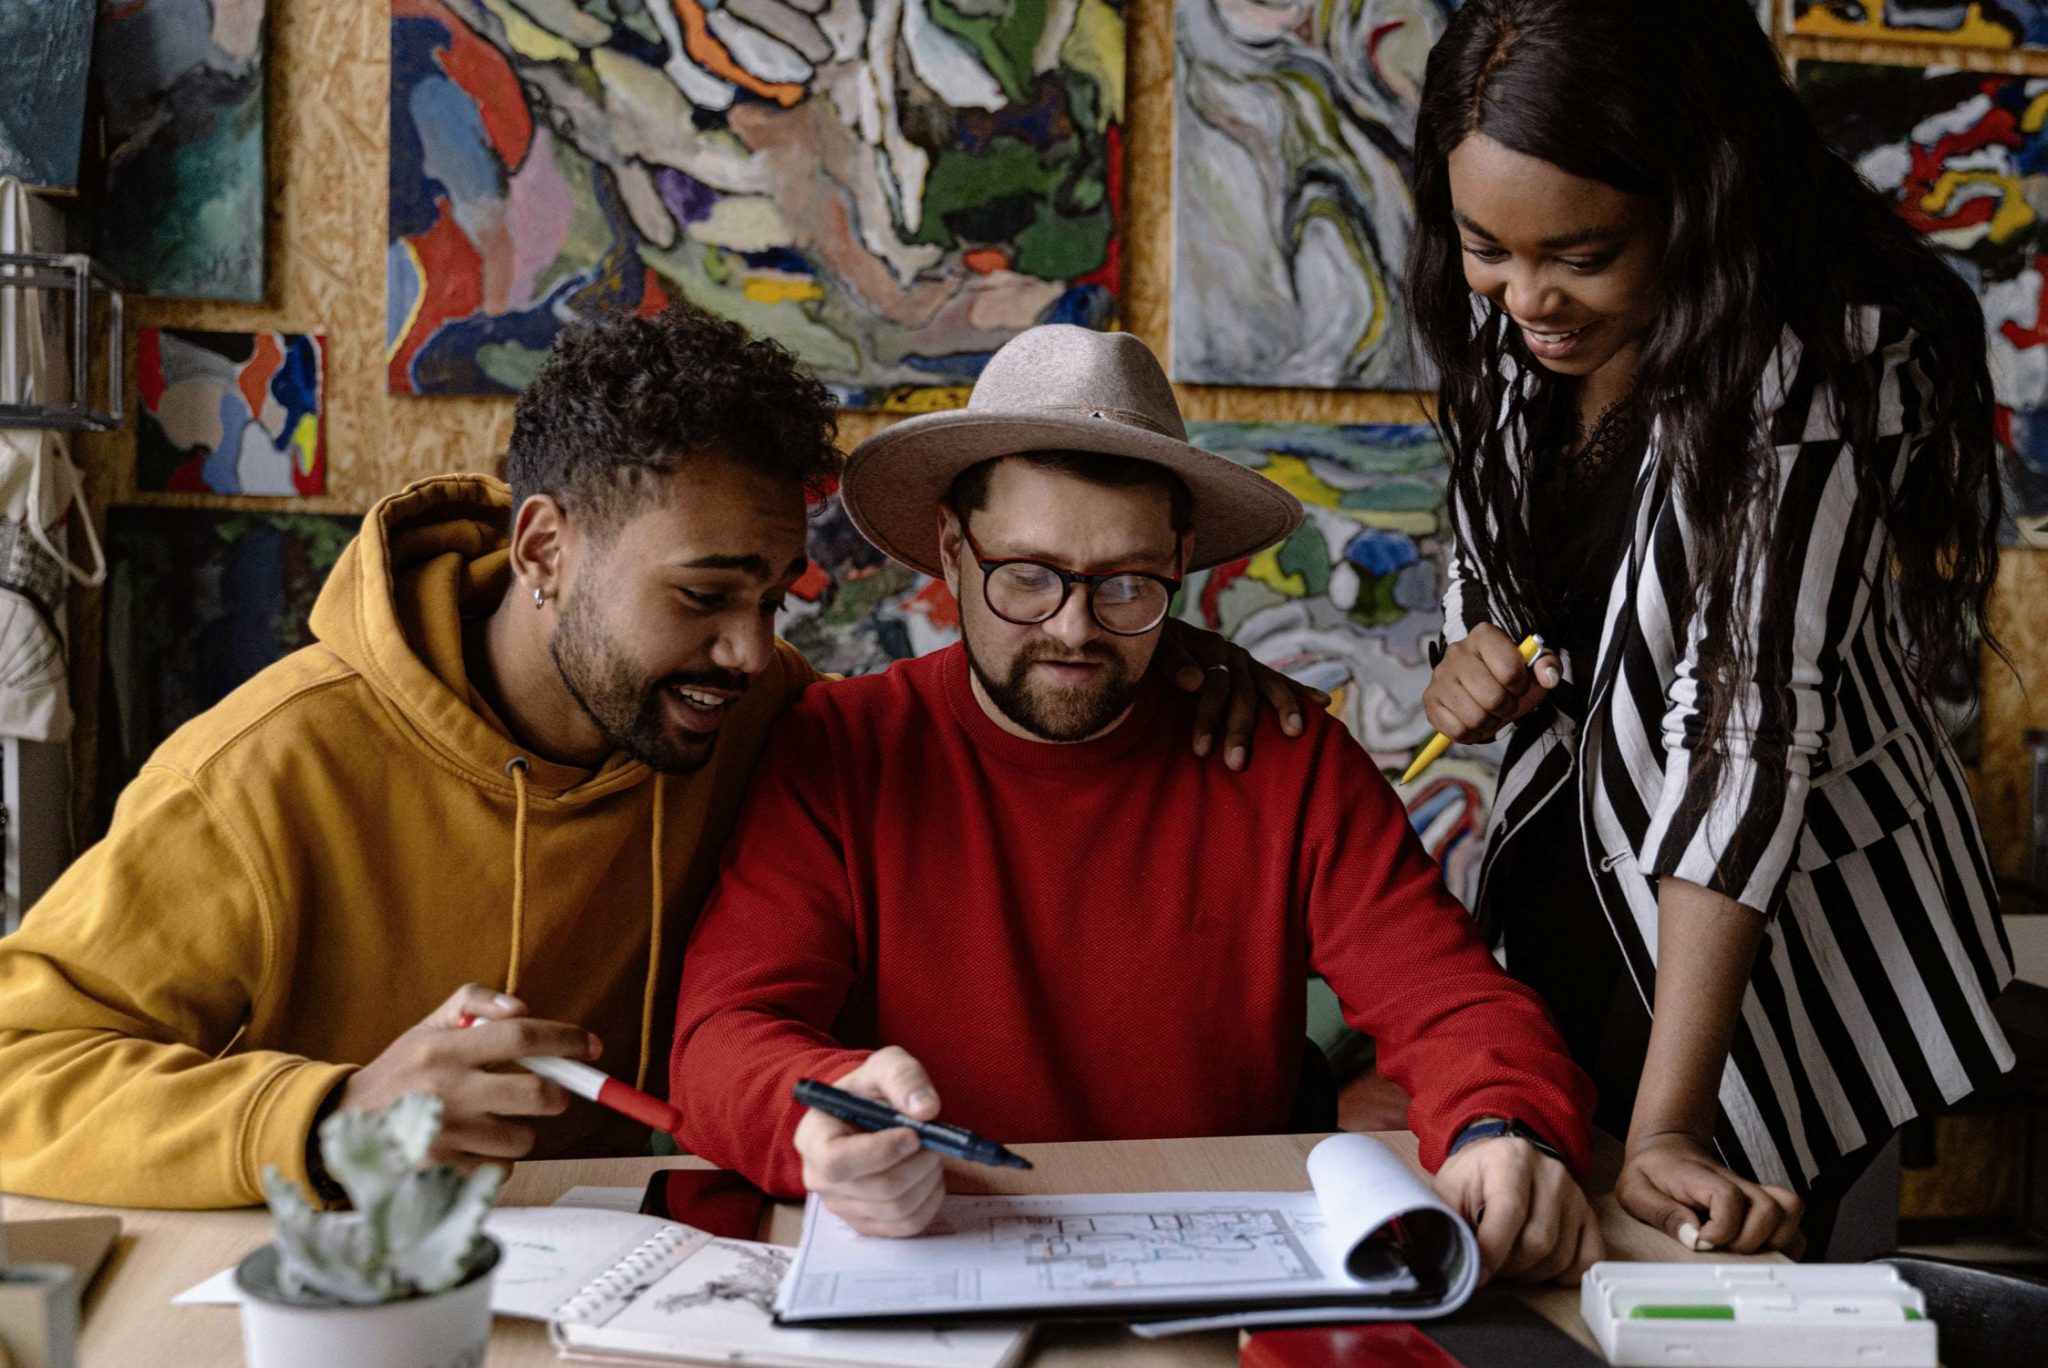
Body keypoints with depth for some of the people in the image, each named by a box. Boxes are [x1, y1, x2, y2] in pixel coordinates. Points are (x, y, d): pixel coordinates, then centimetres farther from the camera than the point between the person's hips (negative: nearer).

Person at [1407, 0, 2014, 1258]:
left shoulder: (1831, 359, -26)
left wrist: (1669, 1124, -34)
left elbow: (1751, 719, -32)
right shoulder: (1510, 324, -7)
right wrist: (1474, 650, -15)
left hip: (1789, 923, -5)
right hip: (1576, 870, 6)